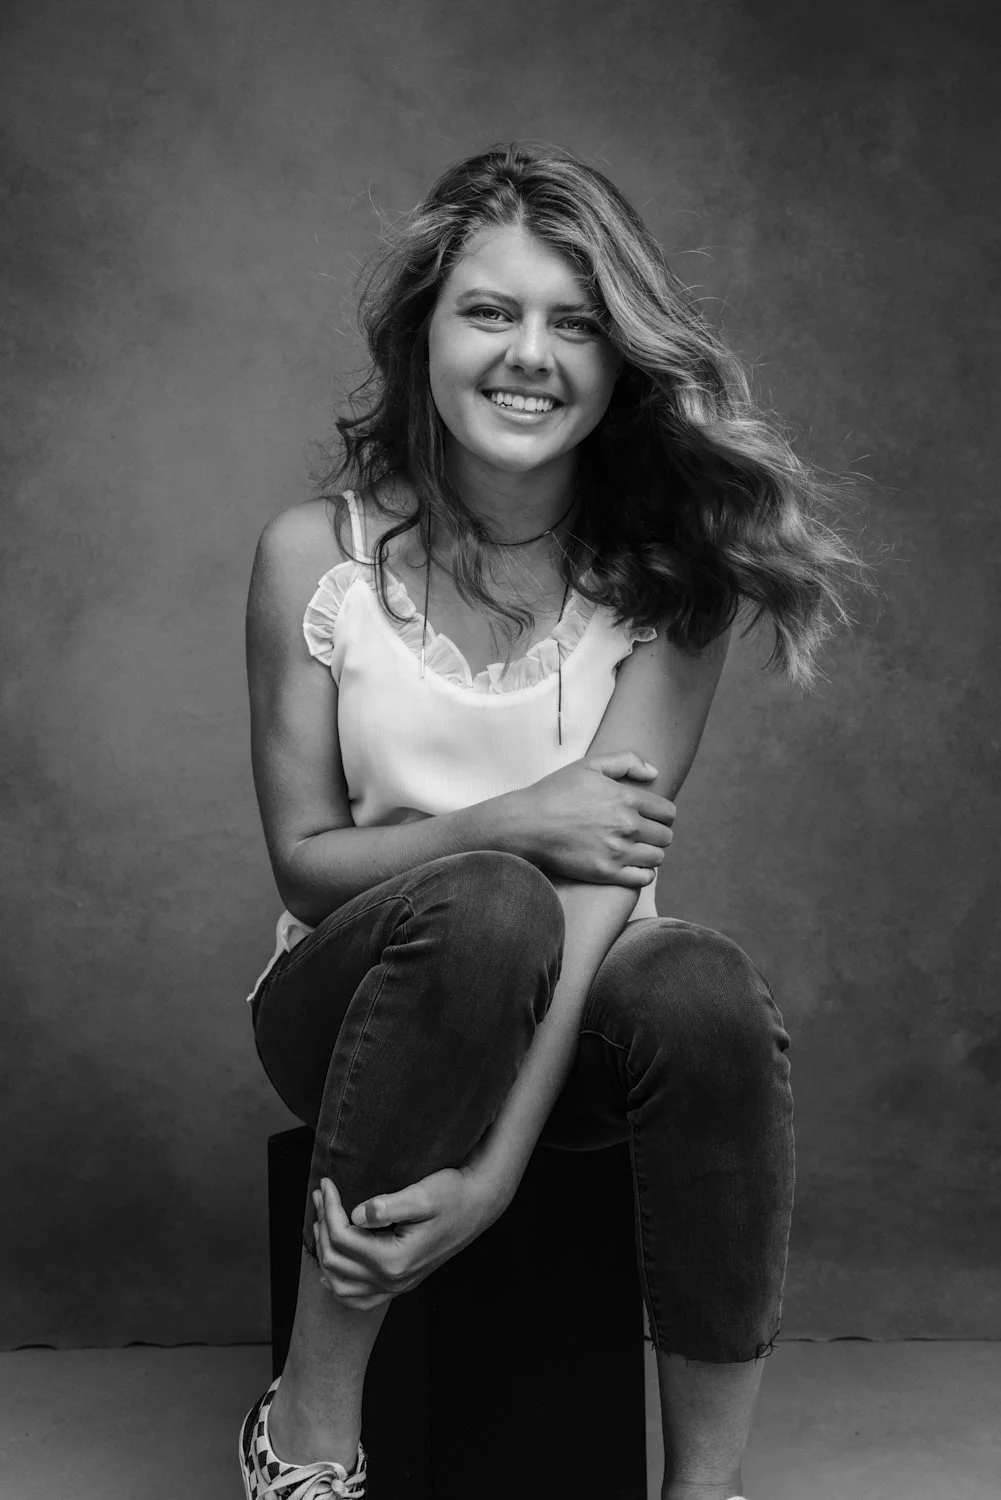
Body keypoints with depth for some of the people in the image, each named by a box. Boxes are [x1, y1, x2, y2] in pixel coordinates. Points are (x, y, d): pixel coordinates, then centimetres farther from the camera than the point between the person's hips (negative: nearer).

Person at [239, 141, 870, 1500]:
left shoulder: (665, 571, -7)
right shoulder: (317, 555, -7)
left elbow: (608, 860, -17)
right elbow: (303, 858, -5)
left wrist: (500, 1160, -28)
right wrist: (508, 825, -24)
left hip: (572, 1003, 1)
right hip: (365, 999, -1)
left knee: (708, 992, -33)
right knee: (483, 905, -35)